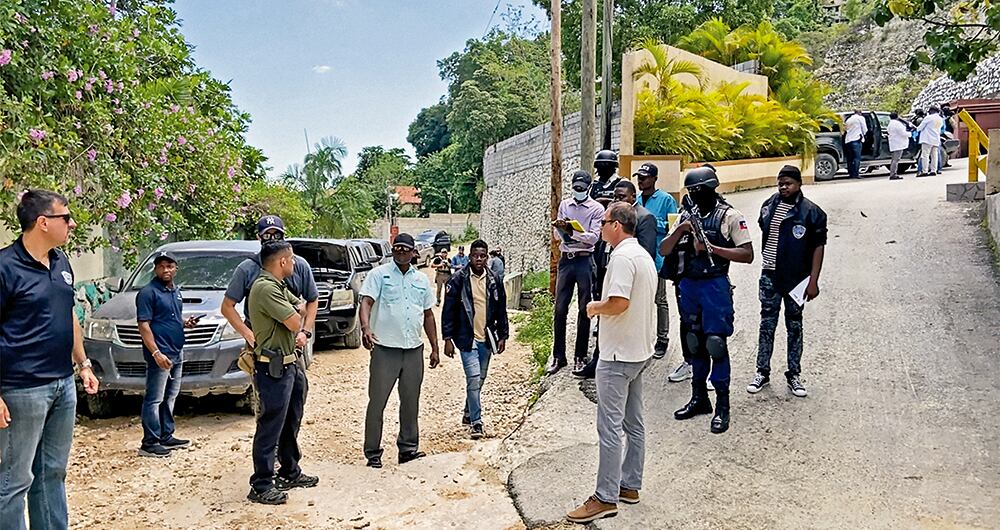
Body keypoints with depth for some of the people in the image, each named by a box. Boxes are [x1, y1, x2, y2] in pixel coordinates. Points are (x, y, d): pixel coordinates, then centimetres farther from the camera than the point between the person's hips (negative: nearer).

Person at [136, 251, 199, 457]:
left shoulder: (176, 291, 16)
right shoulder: (148, 292, -10)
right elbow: (144, 325, -15)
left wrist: (186, 323, 5)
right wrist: (156, 353, -23)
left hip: (176, 353, 9)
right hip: (160, 355, -9)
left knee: (170, 397, 15)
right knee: (154, 399, -5)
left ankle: (166, 436, 25)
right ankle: (149, 443, -1)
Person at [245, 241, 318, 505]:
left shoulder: (279, 286, 13)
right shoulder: (266, 288, -20)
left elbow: (301, 310, 19)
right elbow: (294, 322, -23)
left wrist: (300, 332, -2)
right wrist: (296, 318, 2)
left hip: (290, 363, 10)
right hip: (274, 368, -10)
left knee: (291, 423, 20)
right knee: (270, 427, -4)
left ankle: (290, 473, 34)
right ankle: (261, 486, 4)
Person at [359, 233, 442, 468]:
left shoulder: (421, 279, 13)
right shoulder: (379, 274, -1)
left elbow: (428, 314, 18)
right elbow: (366, 302, -13)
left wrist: (435, 348, 15)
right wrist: (366, 328, -33)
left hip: (414, 349, 5)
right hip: (384, 348, -4)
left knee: (411, 401, 11)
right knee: (377, 401, 0)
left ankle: (408, 448, 22)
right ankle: (373, 452, 10)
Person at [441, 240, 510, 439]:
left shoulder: (495, 280, 6)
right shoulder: (458, 280, -6)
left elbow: (501, 310, 12)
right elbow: (448, 310, -4)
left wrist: (503, 336, 10)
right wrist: (448, 338, -7)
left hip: (486, 338, 5)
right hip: (467, 338, -4)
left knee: (480, 379, 15)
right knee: (474, 379, -12)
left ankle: (468, 413, 33)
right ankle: (476, 422, -6)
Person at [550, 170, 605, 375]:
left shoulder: (597, 208, -1)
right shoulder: (564, 205, 11)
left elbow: (593, 237, -10)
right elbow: (558, 235, 10)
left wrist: (571, 231, -20)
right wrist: (559, 228, -12)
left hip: (585, 260, -3)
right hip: (566, 259, 3)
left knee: (584, 310, 4)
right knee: (559, 309, 2)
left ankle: (580, 356, 14)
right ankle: (558, 356, 11)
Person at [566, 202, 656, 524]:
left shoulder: (622, 257, -18)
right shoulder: (644, 255, 14)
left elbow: (619, 303, -27)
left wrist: (595, 308, -9)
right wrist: (604, 308, 12)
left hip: (618, 354, -11)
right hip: (639, 351, 11)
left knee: (610, 426, -6)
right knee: (634, 423, 14)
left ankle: (606, 498, -1)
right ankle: (630, 486, 23)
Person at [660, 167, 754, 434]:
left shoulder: (730, 216, -4)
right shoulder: (687, 216, 12)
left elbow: (747, 255, -8)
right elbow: (663, 251, 9)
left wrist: (712, 248, -16)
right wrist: (680, 230, -8)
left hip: (715, 285, -6)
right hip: (688, 285, 6)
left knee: (716, 343, -5)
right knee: (694, 342, 12)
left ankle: (722, 406, 3)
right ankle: (699, 397, 24)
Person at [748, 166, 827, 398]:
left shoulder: (811, 212, -8)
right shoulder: (769, 205, 4)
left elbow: (818, 247, -8)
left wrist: (813, 281, -12)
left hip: (796, 279, -3)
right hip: (770, 276, 3)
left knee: (794, 326, 9)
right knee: (767, 324, 7)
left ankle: (793, 375, 19)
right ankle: (762, 372, 17)